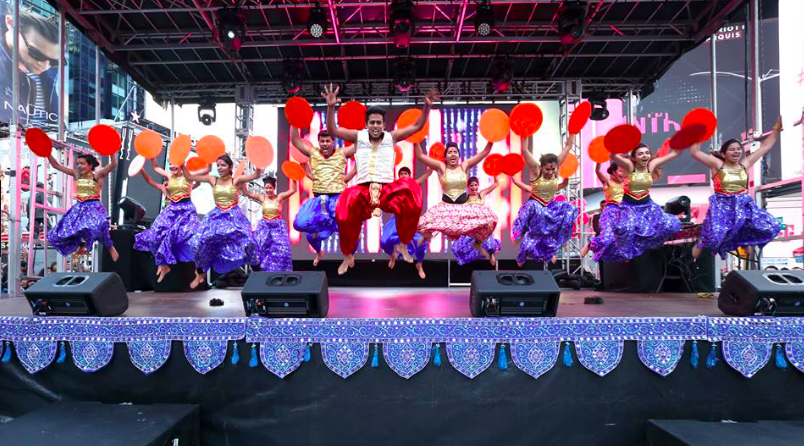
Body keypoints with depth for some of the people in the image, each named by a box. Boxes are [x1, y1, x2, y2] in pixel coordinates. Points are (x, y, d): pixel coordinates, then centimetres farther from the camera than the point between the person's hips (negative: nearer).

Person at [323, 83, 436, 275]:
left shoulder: (392, 137, 9)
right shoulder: (358, 136, 8)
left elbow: (417, 126, 8)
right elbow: (333, 130, 1)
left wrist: (427, 106, -8)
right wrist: (331, 107, -13)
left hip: (388, 190, 1)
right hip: (362, 190, 0)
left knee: (411, 189, -30)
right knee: (344, 214, -29)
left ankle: (403, 245, -11)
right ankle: (348, 256, 1)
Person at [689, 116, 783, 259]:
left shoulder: (745, 164, 9)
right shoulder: (718, 165, -3)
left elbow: (765, 146, 15)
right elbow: (695, 153, -13)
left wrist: (777, 128, 14)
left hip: (743, 205, 5)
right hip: (722, 205, -5)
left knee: (773, 227, -5)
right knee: (716, 236, -29)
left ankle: (745, 241, 21)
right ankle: (701, 245, 8)